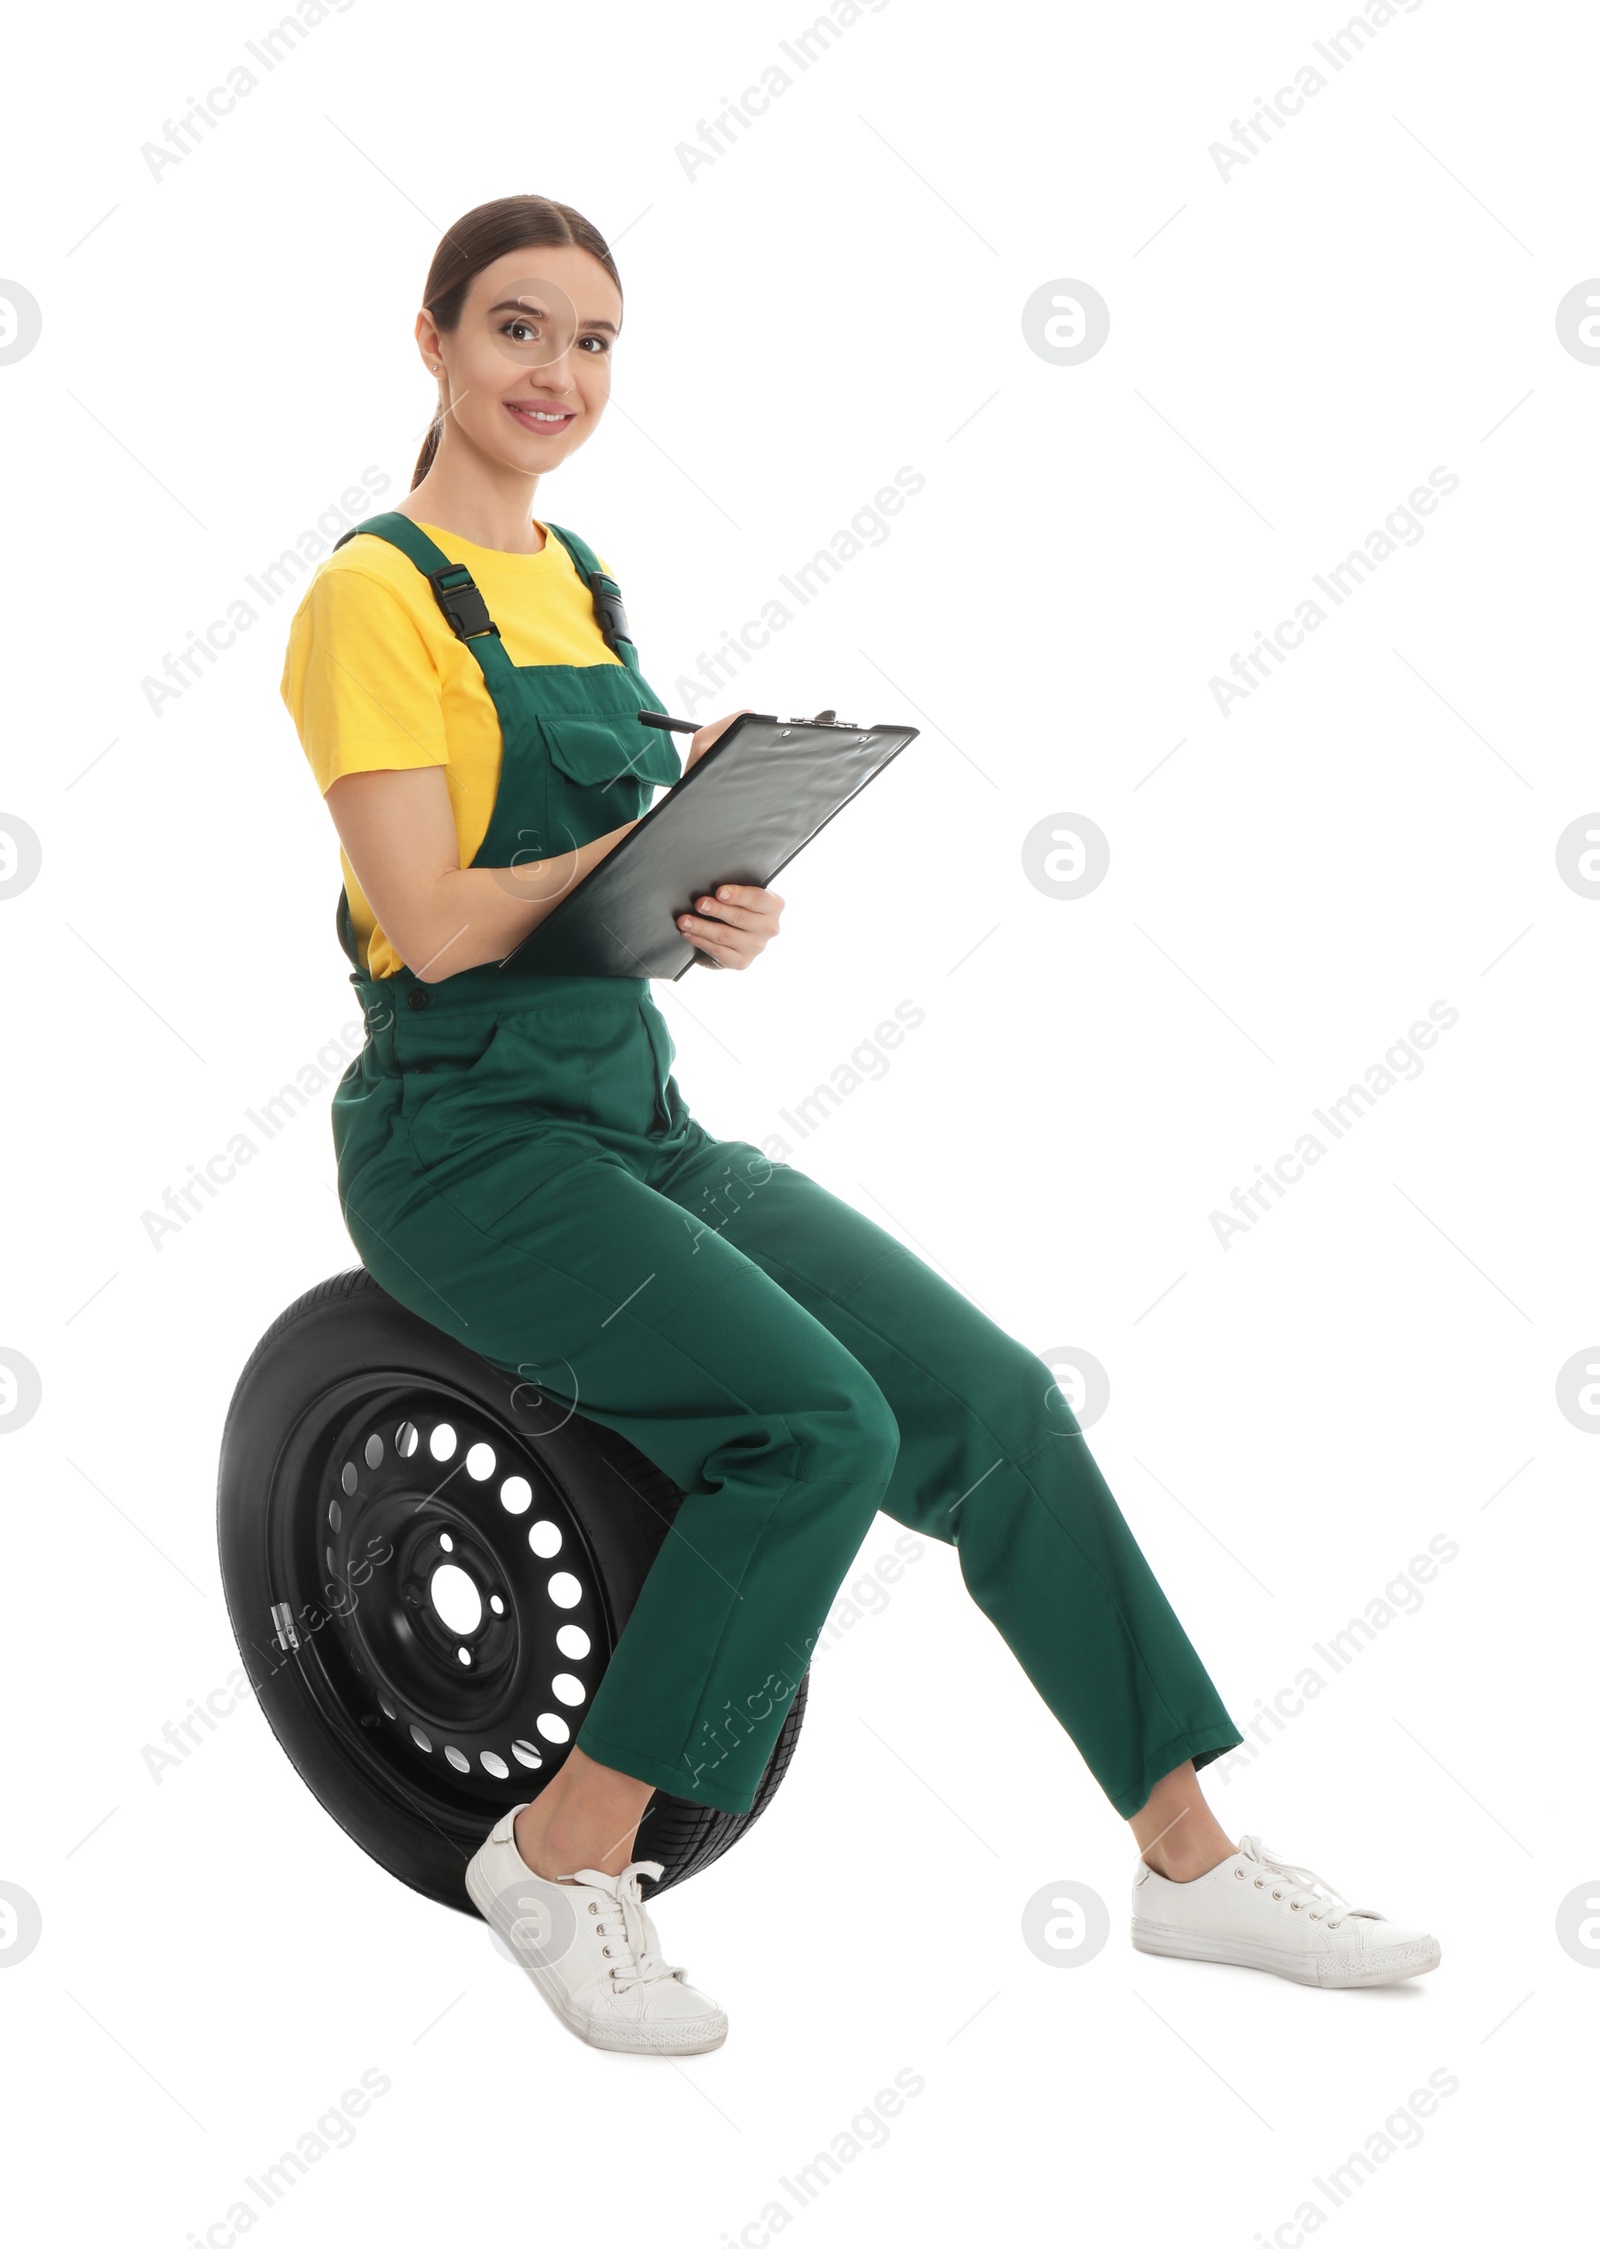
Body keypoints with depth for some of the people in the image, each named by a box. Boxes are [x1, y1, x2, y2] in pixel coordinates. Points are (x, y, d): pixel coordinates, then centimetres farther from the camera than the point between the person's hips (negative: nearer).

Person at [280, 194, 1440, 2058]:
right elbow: (435, 922, -17)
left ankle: (1190, 1857, 6)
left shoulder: (578, 578, 15)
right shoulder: (378, 595, -9)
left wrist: (719, 908, -8)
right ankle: (566, 1857, -8)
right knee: (822, 1425, -25)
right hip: (469, 1138, -7)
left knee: (995, 1401, -4)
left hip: (639, 1118, 7)